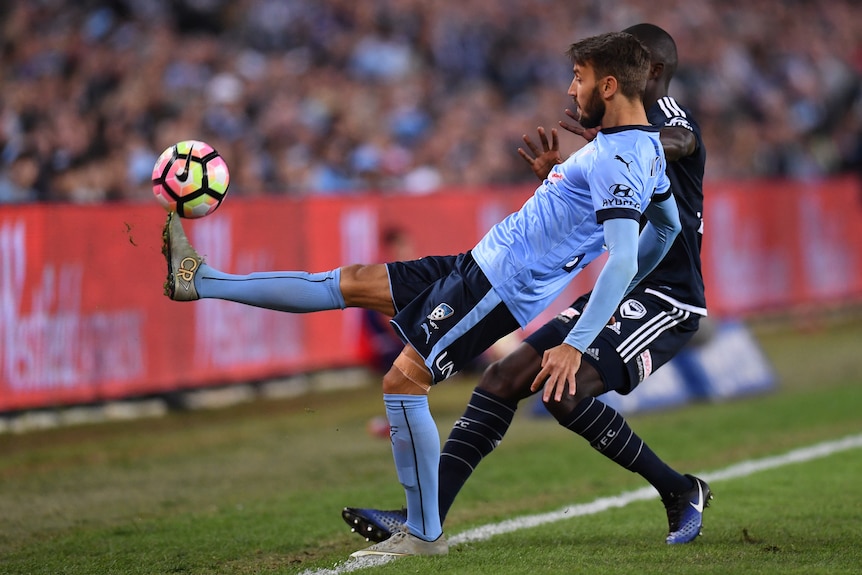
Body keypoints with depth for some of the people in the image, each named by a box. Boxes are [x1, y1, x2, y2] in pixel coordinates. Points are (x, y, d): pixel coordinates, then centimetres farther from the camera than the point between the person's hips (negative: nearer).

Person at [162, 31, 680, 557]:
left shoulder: (616, 161, -20)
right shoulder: (647, 147, 11)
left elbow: (623, 260, -30)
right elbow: (669, 224, 26)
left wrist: (576, 344, -34)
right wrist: (617, 298, 32)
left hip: (499, 286, -10)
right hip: (480, 264, 10)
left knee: (403, 381, -9)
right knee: (350, 283, 11)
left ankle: (424, 535, 0)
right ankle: (200, 280, 16)